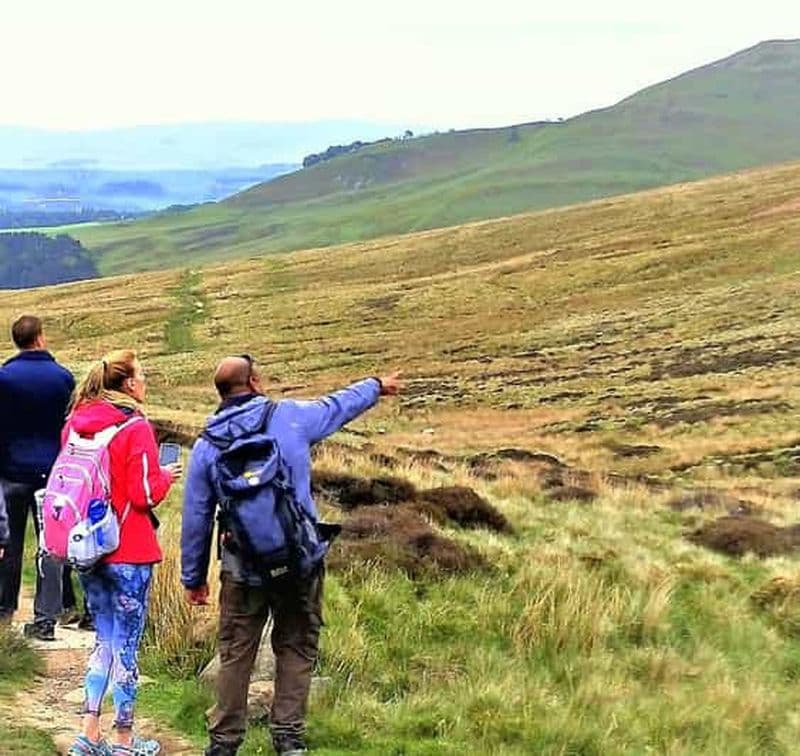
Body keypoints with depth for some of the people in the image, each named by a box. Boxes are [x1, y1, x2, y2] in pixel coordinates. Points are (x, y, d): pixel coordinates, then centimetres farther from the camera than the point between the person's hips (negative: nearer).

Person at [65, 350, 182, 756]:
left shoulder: (75, 423, 5)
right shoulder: (135, 428, -15)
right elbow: (145, 493, -16)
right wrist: (167, 475, 4)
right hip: (128, 554, -6)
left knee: (104, 639, 17)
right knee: (126, 644, 4)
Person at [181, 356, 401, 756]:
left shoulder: (207, 445, 0)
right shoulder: (291, 417, -3)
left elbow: (196, 517, 5)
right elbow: (340, 405, 16)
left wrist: (193, 577, 15)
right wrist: (376, 386, 36)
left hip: (242, 570, 1)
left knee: (235, 655, 8)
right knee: (296, 650, 10)